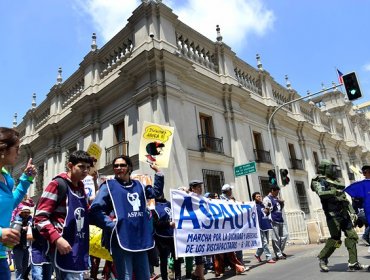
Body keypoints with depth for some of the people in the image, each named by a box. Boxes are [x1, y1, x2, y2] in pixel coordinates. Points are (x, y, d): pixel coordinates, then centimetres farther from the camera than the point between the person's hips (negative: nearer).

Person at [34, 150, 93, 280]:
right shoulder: (58, 184, -8)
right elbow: (40, 217, -13)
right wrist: (57, 239, -22)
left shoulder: (81, 188, 15)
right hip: (63, 249, -8)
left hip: (79, 250, 8)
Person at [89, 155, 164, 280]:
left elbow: (156, 192, 29)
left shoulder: (138, 185, 15)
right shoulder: (109, 186, -3)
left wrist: (158, 173, 19)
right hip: (121, 240, -6)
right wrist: (111, 224, -18)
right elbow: (95, 210, -11)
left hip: (141, 239, 6)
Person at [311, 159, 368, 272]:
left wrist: (352, 211, 15)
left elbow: (345, 198, 22)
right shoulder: (320, 181, -4)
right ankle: (322, 258, 14)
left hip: (344, 215, 8)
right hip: (333, 215, -8)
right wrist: (333, 192, -37)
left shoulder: (336, 181, 20)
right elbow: (321, 193, -24)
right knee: (335, 239, -4)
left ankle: (353, 264, 9)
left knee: (352, 236, 3)